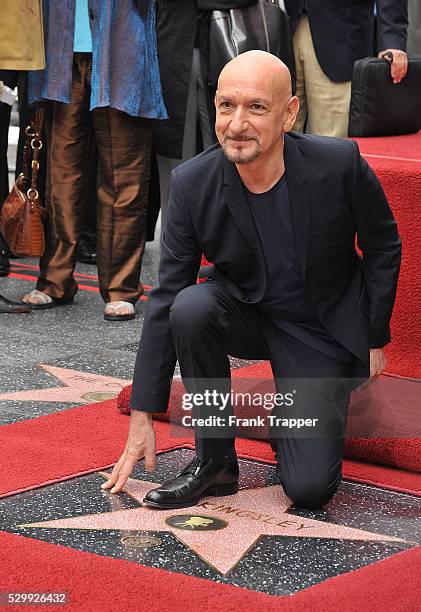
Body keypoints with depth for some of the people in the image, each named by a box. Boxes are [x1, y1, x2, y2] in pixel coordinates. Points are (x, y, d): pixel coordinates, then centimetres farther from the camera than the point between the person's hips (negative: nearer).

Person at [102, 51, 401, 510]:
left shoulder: (339, 163, -23)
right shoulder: (192, 184, -18)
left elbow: (383, 248, -4)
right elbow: (165, 301, -14)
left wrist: (375, 339, 1)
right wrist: (141, 420, -15)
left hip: (322, 330, -2)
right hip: (246, 313, 2)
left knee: (310, 490, -15)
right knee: (190, 308, -33)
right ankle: (215, 460, -14)